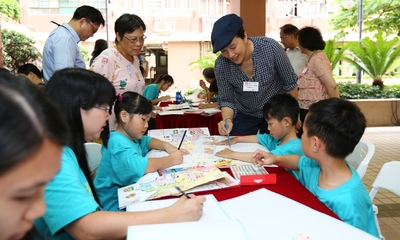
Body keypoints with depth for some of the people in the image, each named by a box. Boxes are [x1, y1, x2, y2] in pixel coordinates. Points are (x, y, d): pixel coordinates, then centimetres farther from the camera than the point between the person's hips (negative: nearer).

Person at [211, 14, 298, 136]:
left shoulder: (271, 48, -26)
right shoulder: (221, 64, -21)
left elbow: (290, 84, -12)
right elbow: (226, 100, -11)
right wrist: (227, 119, -31)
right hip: (244, 116, 1)